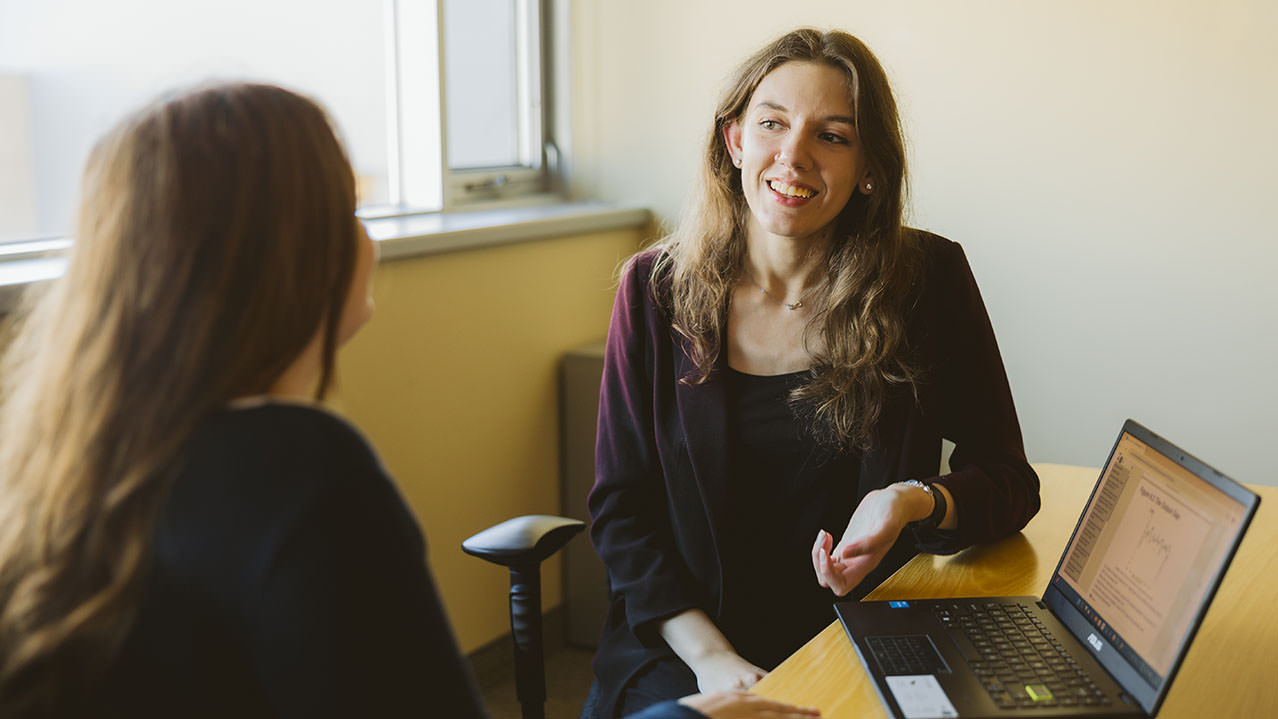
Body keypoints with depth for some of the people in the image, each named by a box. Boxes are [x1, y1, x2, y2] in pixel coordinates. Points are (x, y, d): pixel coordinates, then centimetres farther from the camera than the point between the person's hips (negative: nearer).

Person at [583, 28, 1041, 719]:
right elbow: (621, 506, 0)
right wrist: (712, 658, -11)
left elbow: (1006, 477, 2)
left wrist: (917, 503, -20)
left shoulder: (929, 280, -4)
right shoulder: (657, 288, -2)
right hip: (685, 653, 1)